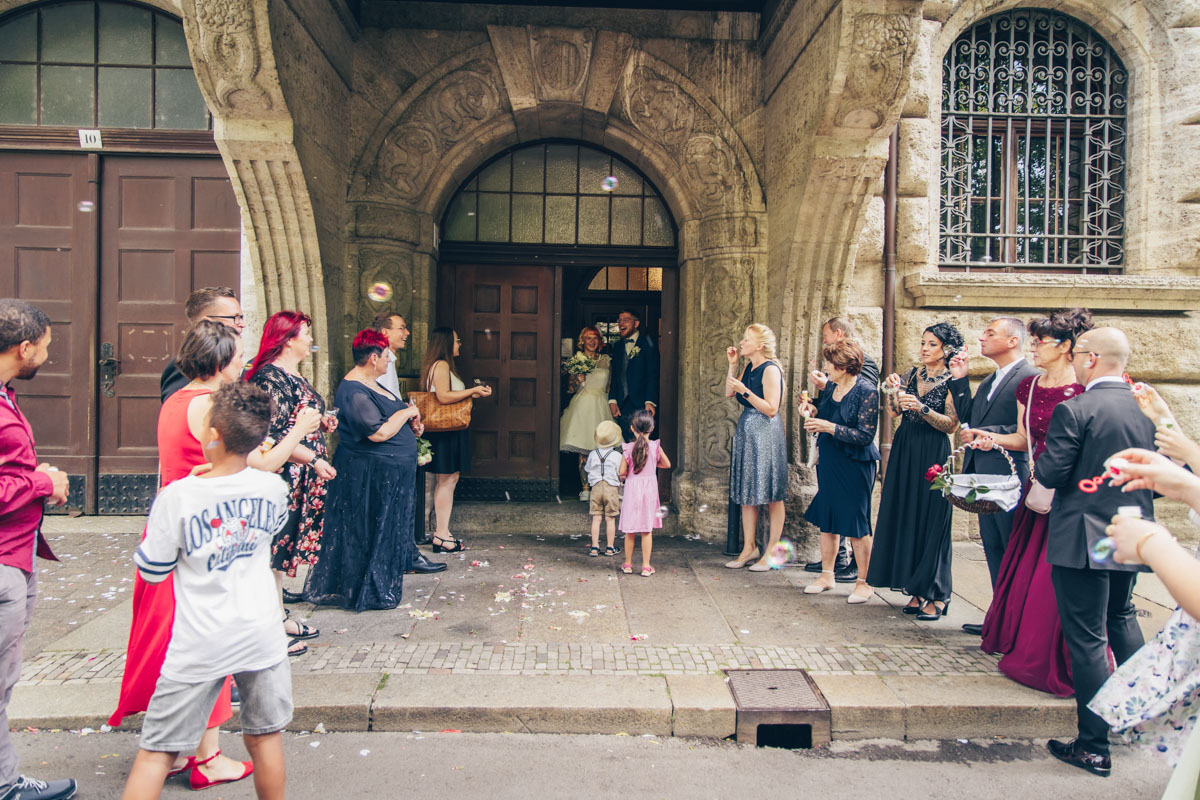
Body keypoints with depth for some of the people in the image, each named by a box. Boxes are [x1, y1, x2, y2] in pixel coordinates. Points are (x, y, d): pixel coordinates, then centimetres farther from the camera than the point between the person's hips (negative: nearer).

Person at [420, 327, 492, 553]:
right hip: (445, 432, -11)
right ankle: (442, 535, -3)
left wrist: (474, 393, 13)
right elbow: (444, 397, -24)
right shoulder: (441, 365, -13)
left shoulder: (444, 365, 19)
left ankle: (442, 532, 16)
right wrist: (473, 391, -17)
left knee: (447, 480, 11)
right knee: (447, 480, -7)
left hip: (450, 431, 11)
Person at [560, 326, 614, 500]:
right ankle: (585, 488, -1)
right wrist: (578, 380, -10)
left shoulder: (606, 360, 12)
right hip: (582, 406, -1)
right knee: (583, 450, -5)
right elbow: (570, 389, 9)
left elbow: (610, 386, 14)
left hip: (601, 406, 1)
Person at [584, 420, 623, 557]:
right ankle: (610, 548, 10)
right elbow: (621, 475, -4)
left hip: (596, 488, 2)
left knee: (596, 518, 5)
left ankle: (594, 547, 7)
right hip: (611, 488, -2)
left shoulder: (592, 454, 1)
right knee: (610, 519, 4)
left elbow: (587, 469, 12)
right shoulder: (617, 456, -7)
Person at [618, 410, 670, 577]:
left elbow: (621, 472, -9)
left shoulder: (628, 448, -8)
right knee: (647, 530, 5)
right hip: (649, 490, 0)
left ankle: (628, 564, 19)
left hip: (632, 490, 0)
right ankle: (646, 566, 8)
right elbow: (667, 464, 9)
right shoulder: (656, 446, -4)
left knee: (630, 531, 9)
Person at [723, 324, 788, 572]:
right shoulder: (749, 368, 12)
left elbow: (771, 409, -18)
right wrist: (732, 365, 8)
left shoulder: (770, 369, -13)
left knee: (771, 495, 0)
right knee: (746, 492, 11)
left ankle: (772, 551, 7)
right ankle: (749, 547, 19)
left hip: (766, 433, -9)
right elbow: (729, 393, 13)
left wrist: (745, 391, -21)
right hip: (747, 432, 9)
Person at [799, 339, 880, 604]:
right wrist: (814, 412, 1)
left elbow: (865, 435, -19)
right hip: (828, 462, 7)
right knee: (826, 520, 12)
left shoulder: (867, 392, -14)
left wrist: (829, 427, -22)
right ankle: (826, 575, 24)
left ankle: (864, 582, 12)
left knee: (856, 524, -1)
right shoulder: (831, 387, 8)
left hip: (855, 465, -7)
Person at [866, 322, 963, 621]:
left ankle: (936, 596, 8)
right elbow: (893, 411, 5)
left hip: (932, 456, -5)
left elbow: (950, 425, -12)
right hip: (904, 452, 5)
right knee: (906, 518, 7)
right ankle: (916, 590, 17)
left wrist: (921, 408, -22)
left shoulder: (952, 382, -4)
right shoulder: (912, 374, 11)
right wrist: (892, 390, -12)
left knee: (930, 521, -3)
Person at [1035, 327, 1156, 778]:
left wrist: (1039, 465, 2)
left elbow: (1051, 473, -19)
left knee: (1086, 639, 1)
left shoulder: (1075, 410, -17)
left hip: (1083, 538, -7)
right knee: (1121, 617, 29)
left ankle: (1094, 748, 9)